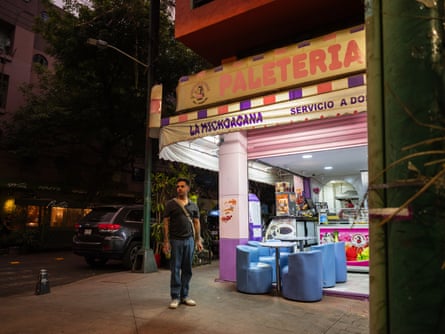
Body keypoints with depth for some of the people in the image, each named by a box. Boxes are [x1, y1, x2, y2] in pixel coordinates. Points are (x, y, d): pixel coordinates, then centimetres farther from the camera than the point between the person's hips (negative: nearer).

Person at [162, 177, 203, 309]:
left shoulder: (193, 205, 11)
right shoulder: (170, 204, 1)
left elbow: (196, 223, 13)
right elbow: (166, 223, -1)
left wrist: (198, 240, 7)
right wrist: (166, 241, -8)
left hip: (189, 240, 3)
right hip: (175, 240, -3)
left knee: (187, 270, 8)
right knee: (175, 270, 1)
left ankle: (184, 295, 19)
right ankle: (175, 297, 10)